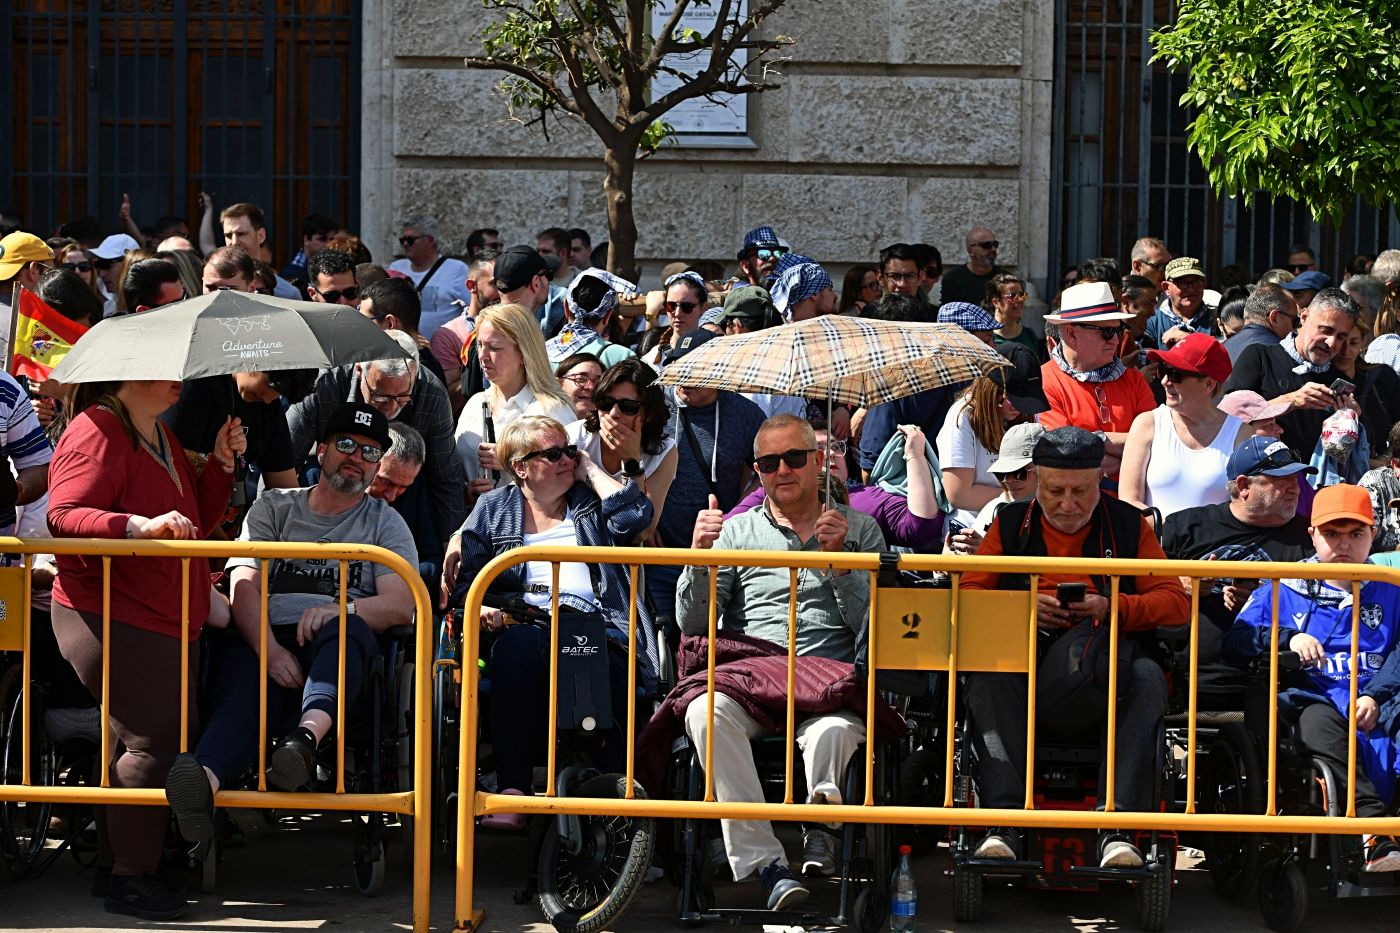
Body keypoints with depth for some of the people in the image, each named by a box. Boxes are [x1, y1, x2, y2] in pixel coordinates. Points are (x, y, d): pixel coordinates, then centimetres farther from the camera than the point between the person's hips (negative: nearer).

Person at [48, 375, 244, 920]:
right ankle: (130, 879, -3)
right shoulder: (96, 431, -12)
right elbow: (64, 516, -24)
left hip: (168, 622, 10)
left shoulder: (162, 438, 18)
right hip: (111, 620, -10)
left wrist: (222, 464, 7)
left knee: (135, 742, 12)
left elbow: (197, 520, 21)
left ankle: (114, 865, 21)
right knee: (157, 742, -12)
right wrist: (143, 525, -36)